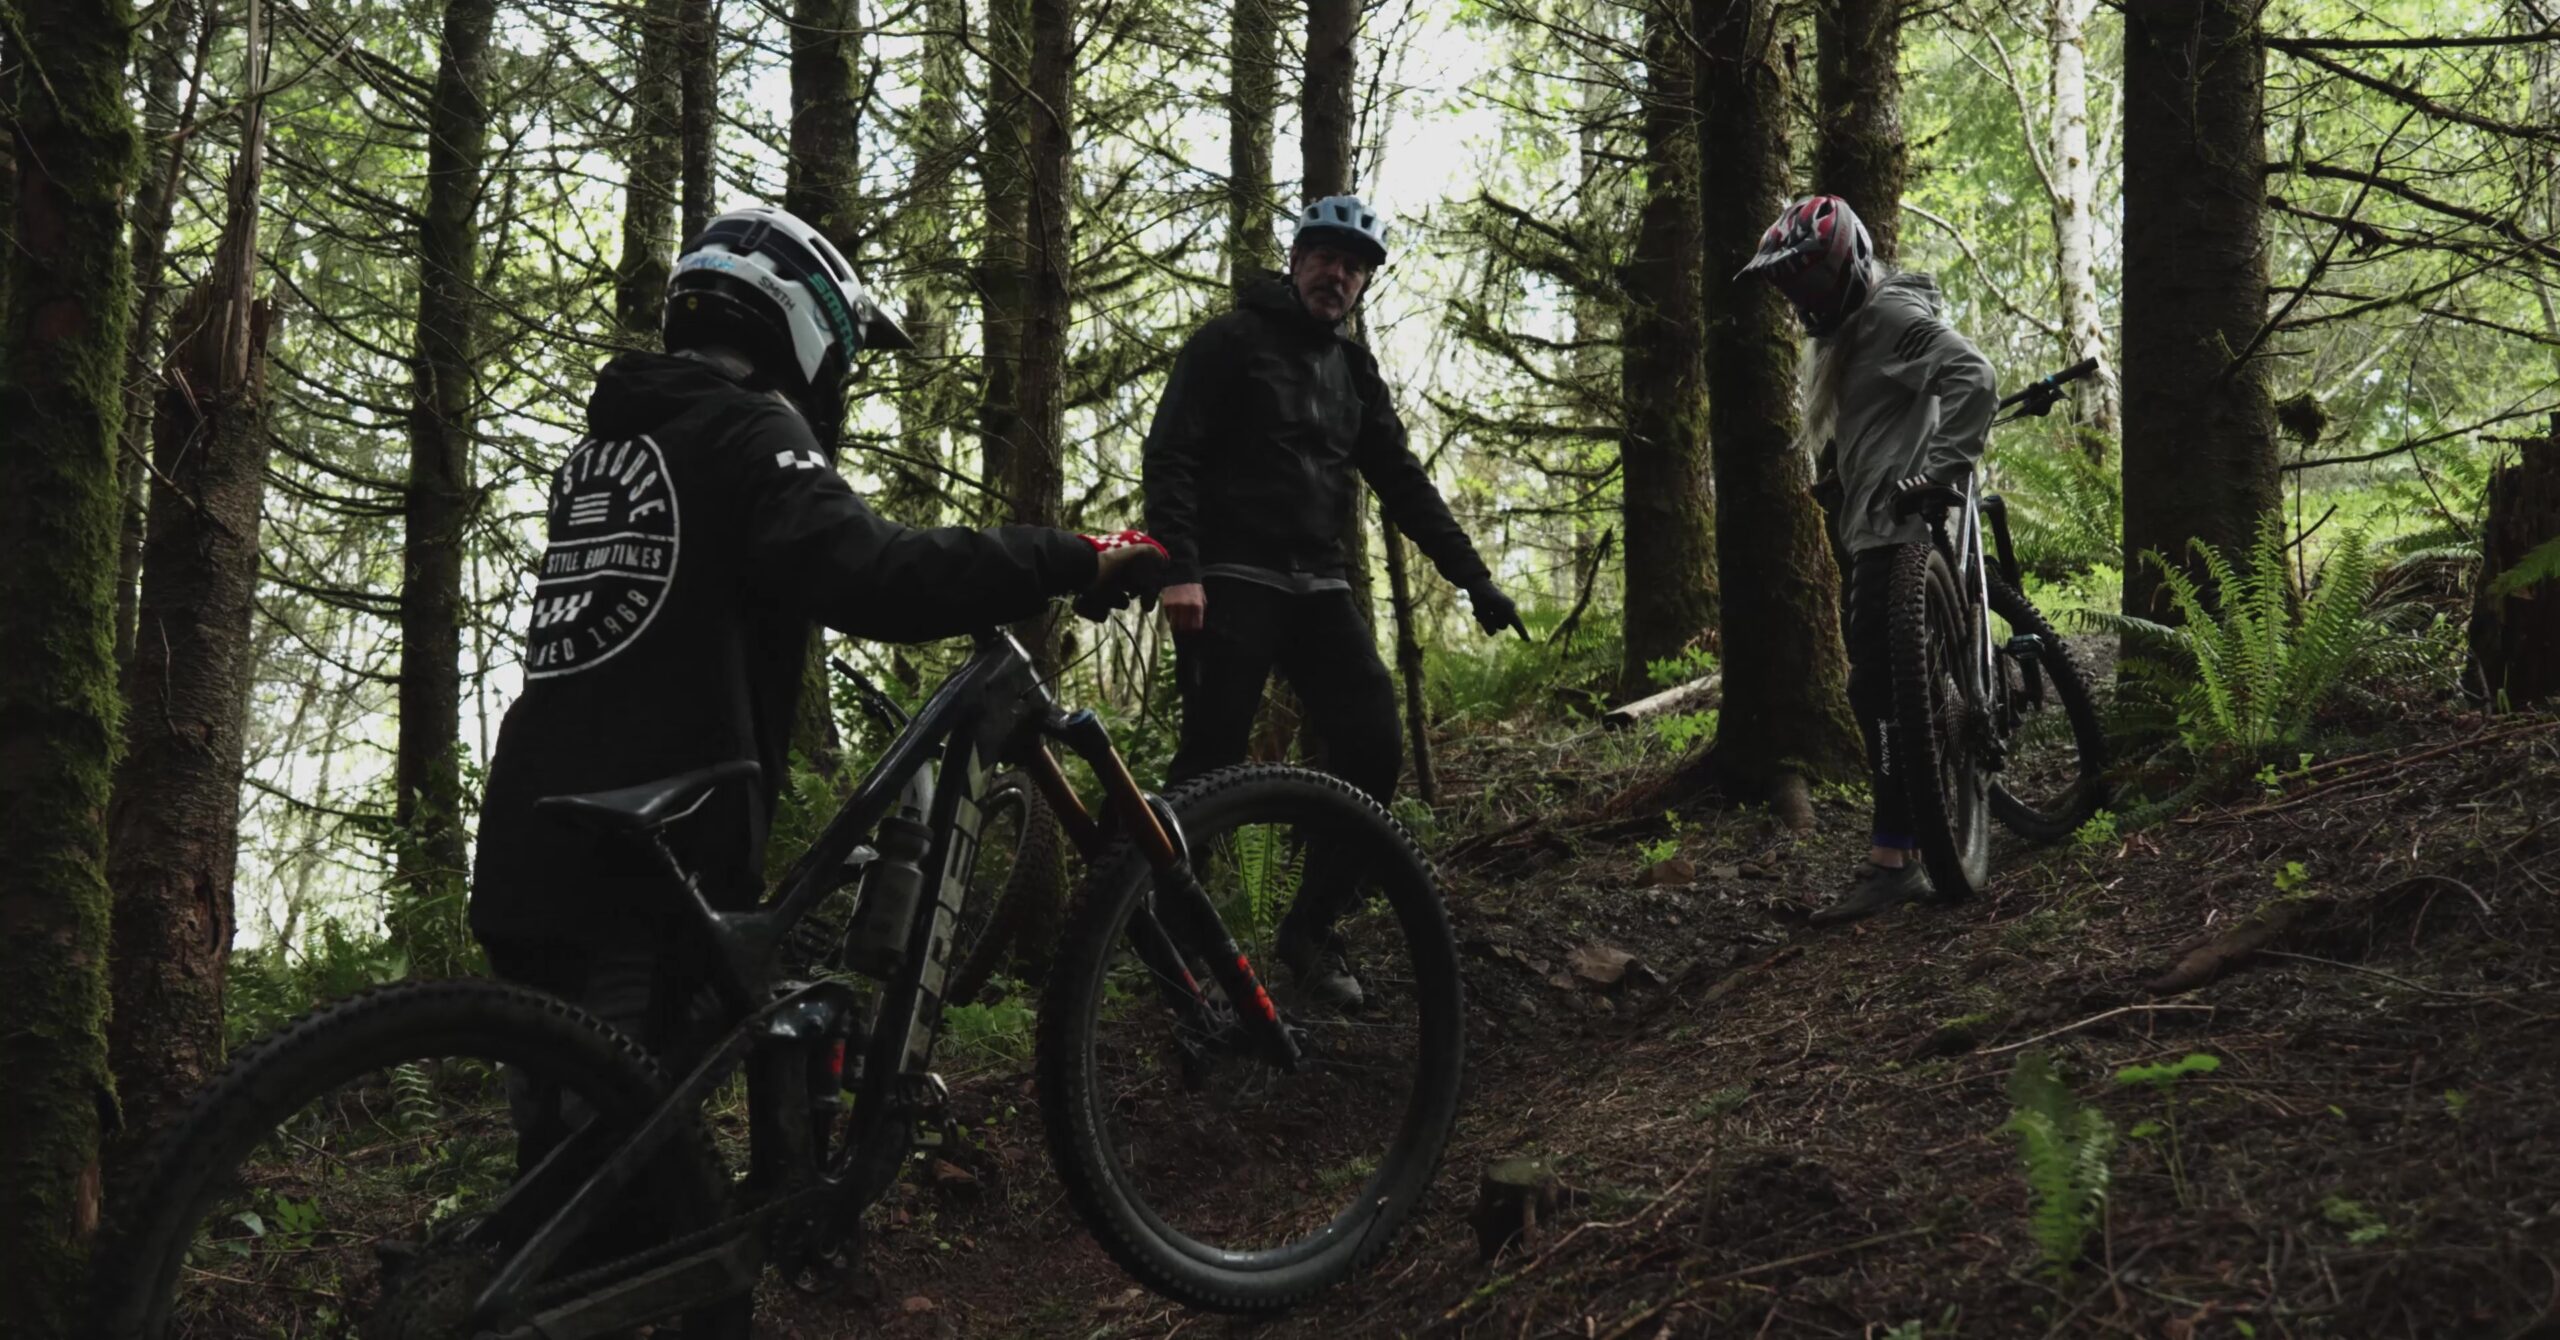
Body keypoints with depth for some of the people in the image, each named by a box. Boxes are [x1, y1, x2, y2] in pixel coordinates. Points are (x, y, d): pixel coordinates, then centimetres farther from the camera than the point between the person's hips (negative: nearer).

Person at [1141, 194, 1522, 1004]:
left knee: (1373, 750, -8)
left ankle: (1311, 929, 4)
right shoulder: (1230, 343, 1)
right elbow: (1171, 456, -8)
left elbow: (1402, 481, 16)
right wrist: (1179, 568, -22)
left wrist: (1474, 577, 7)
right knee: (1210, 764, -11)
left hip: (1319, 590, 5)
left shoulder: (1354, 371, 19)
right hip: (1233, 582, -5)